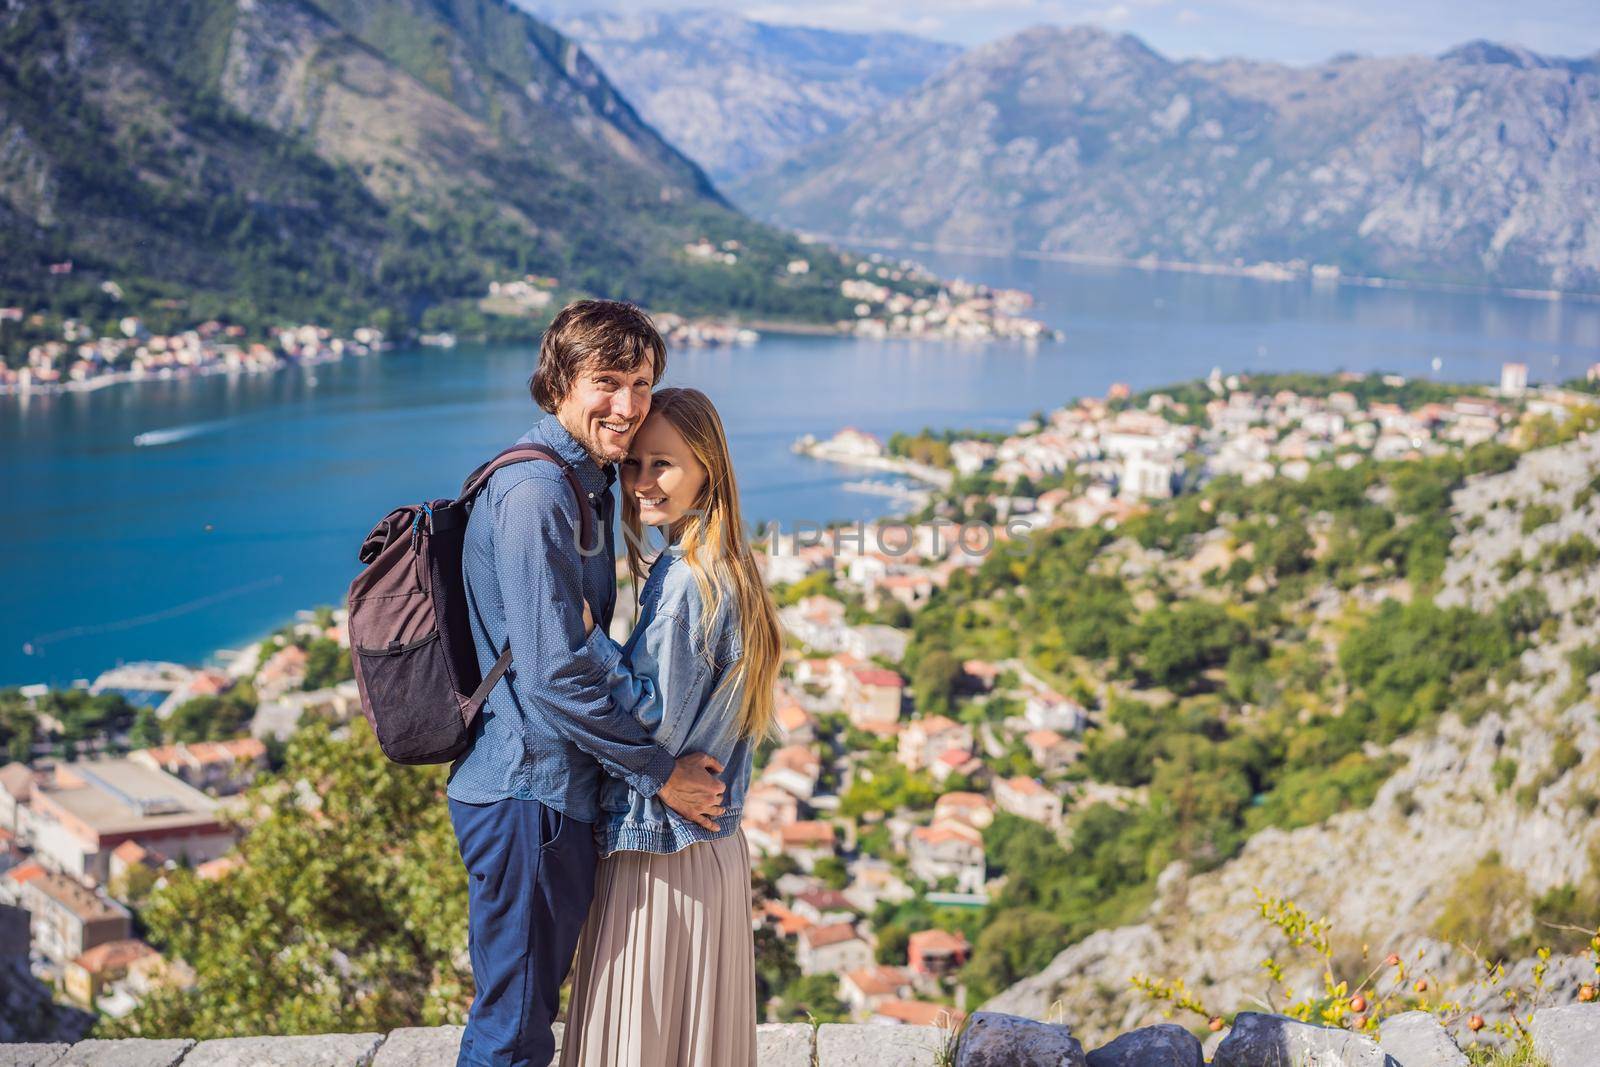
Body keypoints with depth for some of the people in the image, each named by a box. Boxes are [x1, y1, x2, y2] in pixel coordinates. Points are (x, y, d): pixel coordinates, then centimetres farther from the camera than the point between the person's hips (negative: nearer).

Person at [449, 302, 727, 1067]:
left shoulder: (585, 483, 14)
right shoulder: (534, 493, -19)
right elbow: (554, 670, -23)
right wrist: (657, 772, -15)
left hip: (557, 785, 10)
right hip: (527, 790, -10)